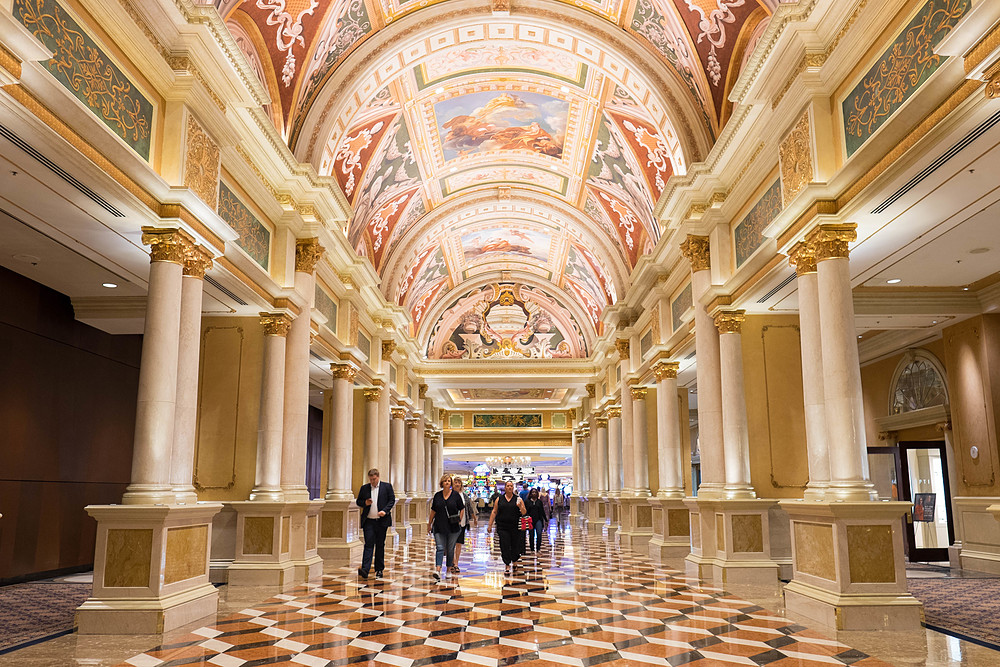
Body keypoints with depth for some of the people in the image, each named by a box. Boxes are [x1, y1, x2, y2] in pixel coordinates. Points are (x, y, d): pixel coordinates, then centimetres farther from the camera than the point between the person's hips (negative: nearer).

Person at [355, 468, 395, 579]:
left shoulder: (387, 486, 3)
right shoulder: (364, 488, 8)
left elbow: (392, 500, 2)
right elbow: (358, 501, 14)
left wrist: (385, 510, -12)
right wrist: (365, 503, -8)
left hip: (382, 521, 0)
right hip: (368, 521, 1)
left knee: (380, 545, 8)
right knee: (368, 544, -8)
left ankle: (379, 569, 17)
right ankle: (365, 570, -15)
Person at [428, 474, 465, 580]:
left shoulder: (456, 495, 0)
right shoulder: (437, 495, 6)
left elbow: (462, 509, 6)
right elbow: (433, 511, 13)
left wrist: (460, 521, -4)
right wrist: (429, 524, 14)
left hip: (453, 527, -1)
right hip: (439, 527, 1)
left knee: (450, 549, 8)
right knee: (440, 548, -9)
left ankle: (449, 569, 22)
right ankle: (437, 571, -19)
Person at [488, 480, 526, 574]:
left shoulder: (518, 499, 5)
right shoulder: (499, 499, 7)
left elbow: (524, 513, 4)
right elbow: (494, 512, 8)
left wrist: (520, 507, -17)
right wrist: (490, 525, 3)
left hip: (515, 526, 0)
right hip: (502, 527, 0)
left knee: (515, 545, 5)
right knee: (504, 546, -4)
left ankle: (514, 561, 30)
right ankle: (507, 565, 5)